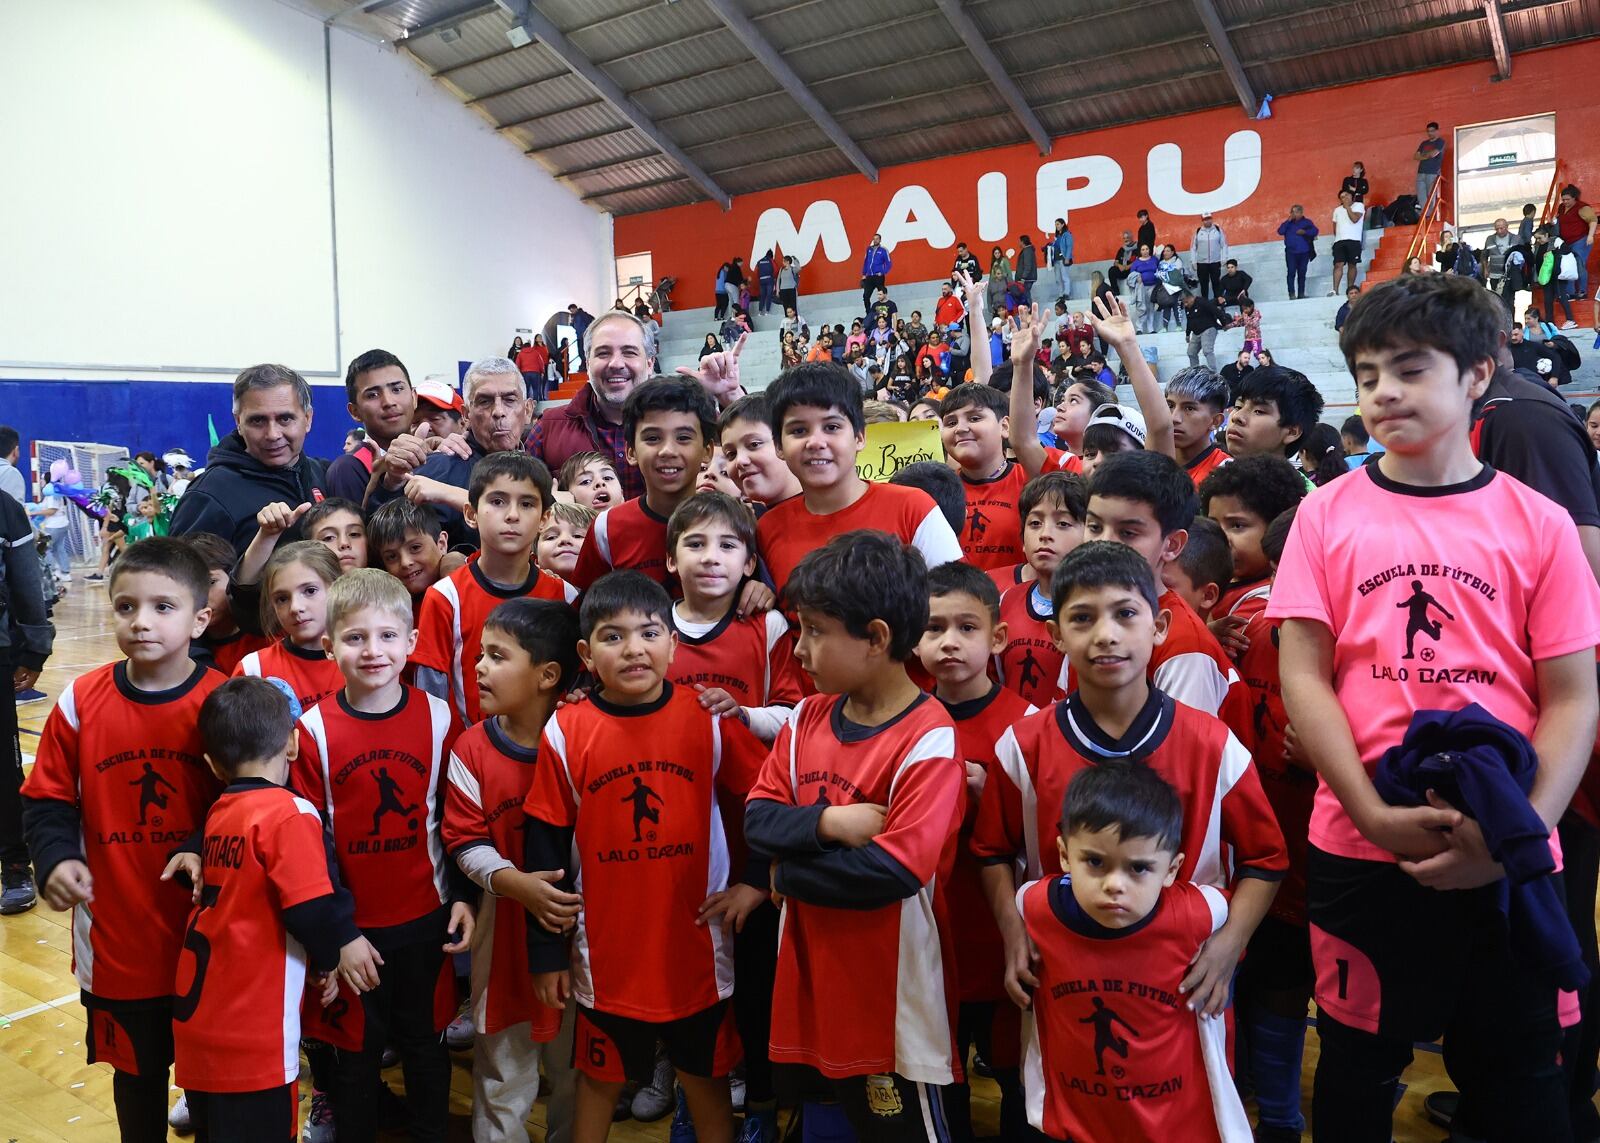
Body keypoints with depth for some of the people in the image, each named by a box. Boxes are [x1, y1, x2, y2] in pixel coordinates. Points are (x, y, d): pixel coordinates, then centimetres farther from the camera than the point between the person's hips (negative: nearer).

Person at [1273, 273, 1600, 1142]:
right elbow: (1302, 677, -3)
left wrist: (1521, 831, -13)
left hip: (1505, 857, 0)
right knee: (1359, 1066, 14)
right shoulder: (1327, 515, 1)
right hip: (1359, 849, 0)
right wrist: (1375, 814, -13)